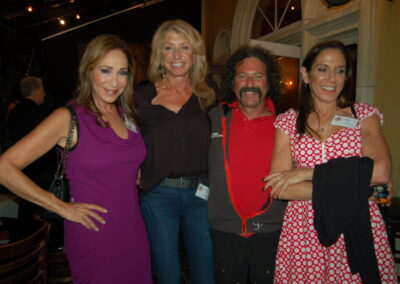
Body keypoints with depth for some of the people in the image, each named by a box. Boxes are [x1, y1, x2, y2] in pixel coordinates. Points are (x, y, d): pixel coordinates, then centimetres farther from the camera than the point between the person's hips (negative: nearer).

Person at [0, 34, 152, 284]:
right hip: (94, 237, -5)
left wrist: (140, 178, 4)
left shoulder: (127, 113, 6)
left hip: (134, 232, 5)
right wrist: (62, 207, -14)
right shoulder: (69, 117, -11)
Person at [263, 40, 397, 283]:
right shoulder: (288, 122, 5)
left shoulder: (364, 115, 6)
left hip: (357, 230, 0)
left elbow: (381, 172, -11)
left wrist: (309, 173, -12)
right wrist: (352, 184, -11)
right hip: (304, 232, 0)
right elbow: (279, 188, -7)